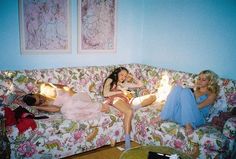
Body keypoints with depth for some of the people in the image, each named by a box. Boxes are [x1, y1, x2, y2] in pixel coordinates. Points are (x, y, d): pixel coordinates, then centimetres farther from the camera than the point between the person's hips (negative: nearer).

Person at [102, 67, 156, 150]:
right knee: (129, 112, -41)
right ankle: (127, 144, -40)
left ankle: (133, 107, -29)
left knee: (152, 97, -12)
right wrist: (121, 92, 0)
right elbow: (105, 94, 3)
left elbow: (140, 84, 35)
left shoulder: (125, 84, 37)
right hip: (116, 99, -6)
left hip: (127, 100, 6)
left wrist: (132, 77, 31)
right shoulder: (110, 80, 22)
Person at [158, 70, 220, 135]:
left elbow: (198, 106, -6)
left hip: (195, 118, -4)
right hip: (180, 115, 5)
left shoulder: (212, 94, 12)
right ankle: (163, 117, -23)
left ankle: (188, 125, -33)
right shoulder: (195, 90, 28)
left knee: (185, 91, -24)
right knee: (178, 88, -15)